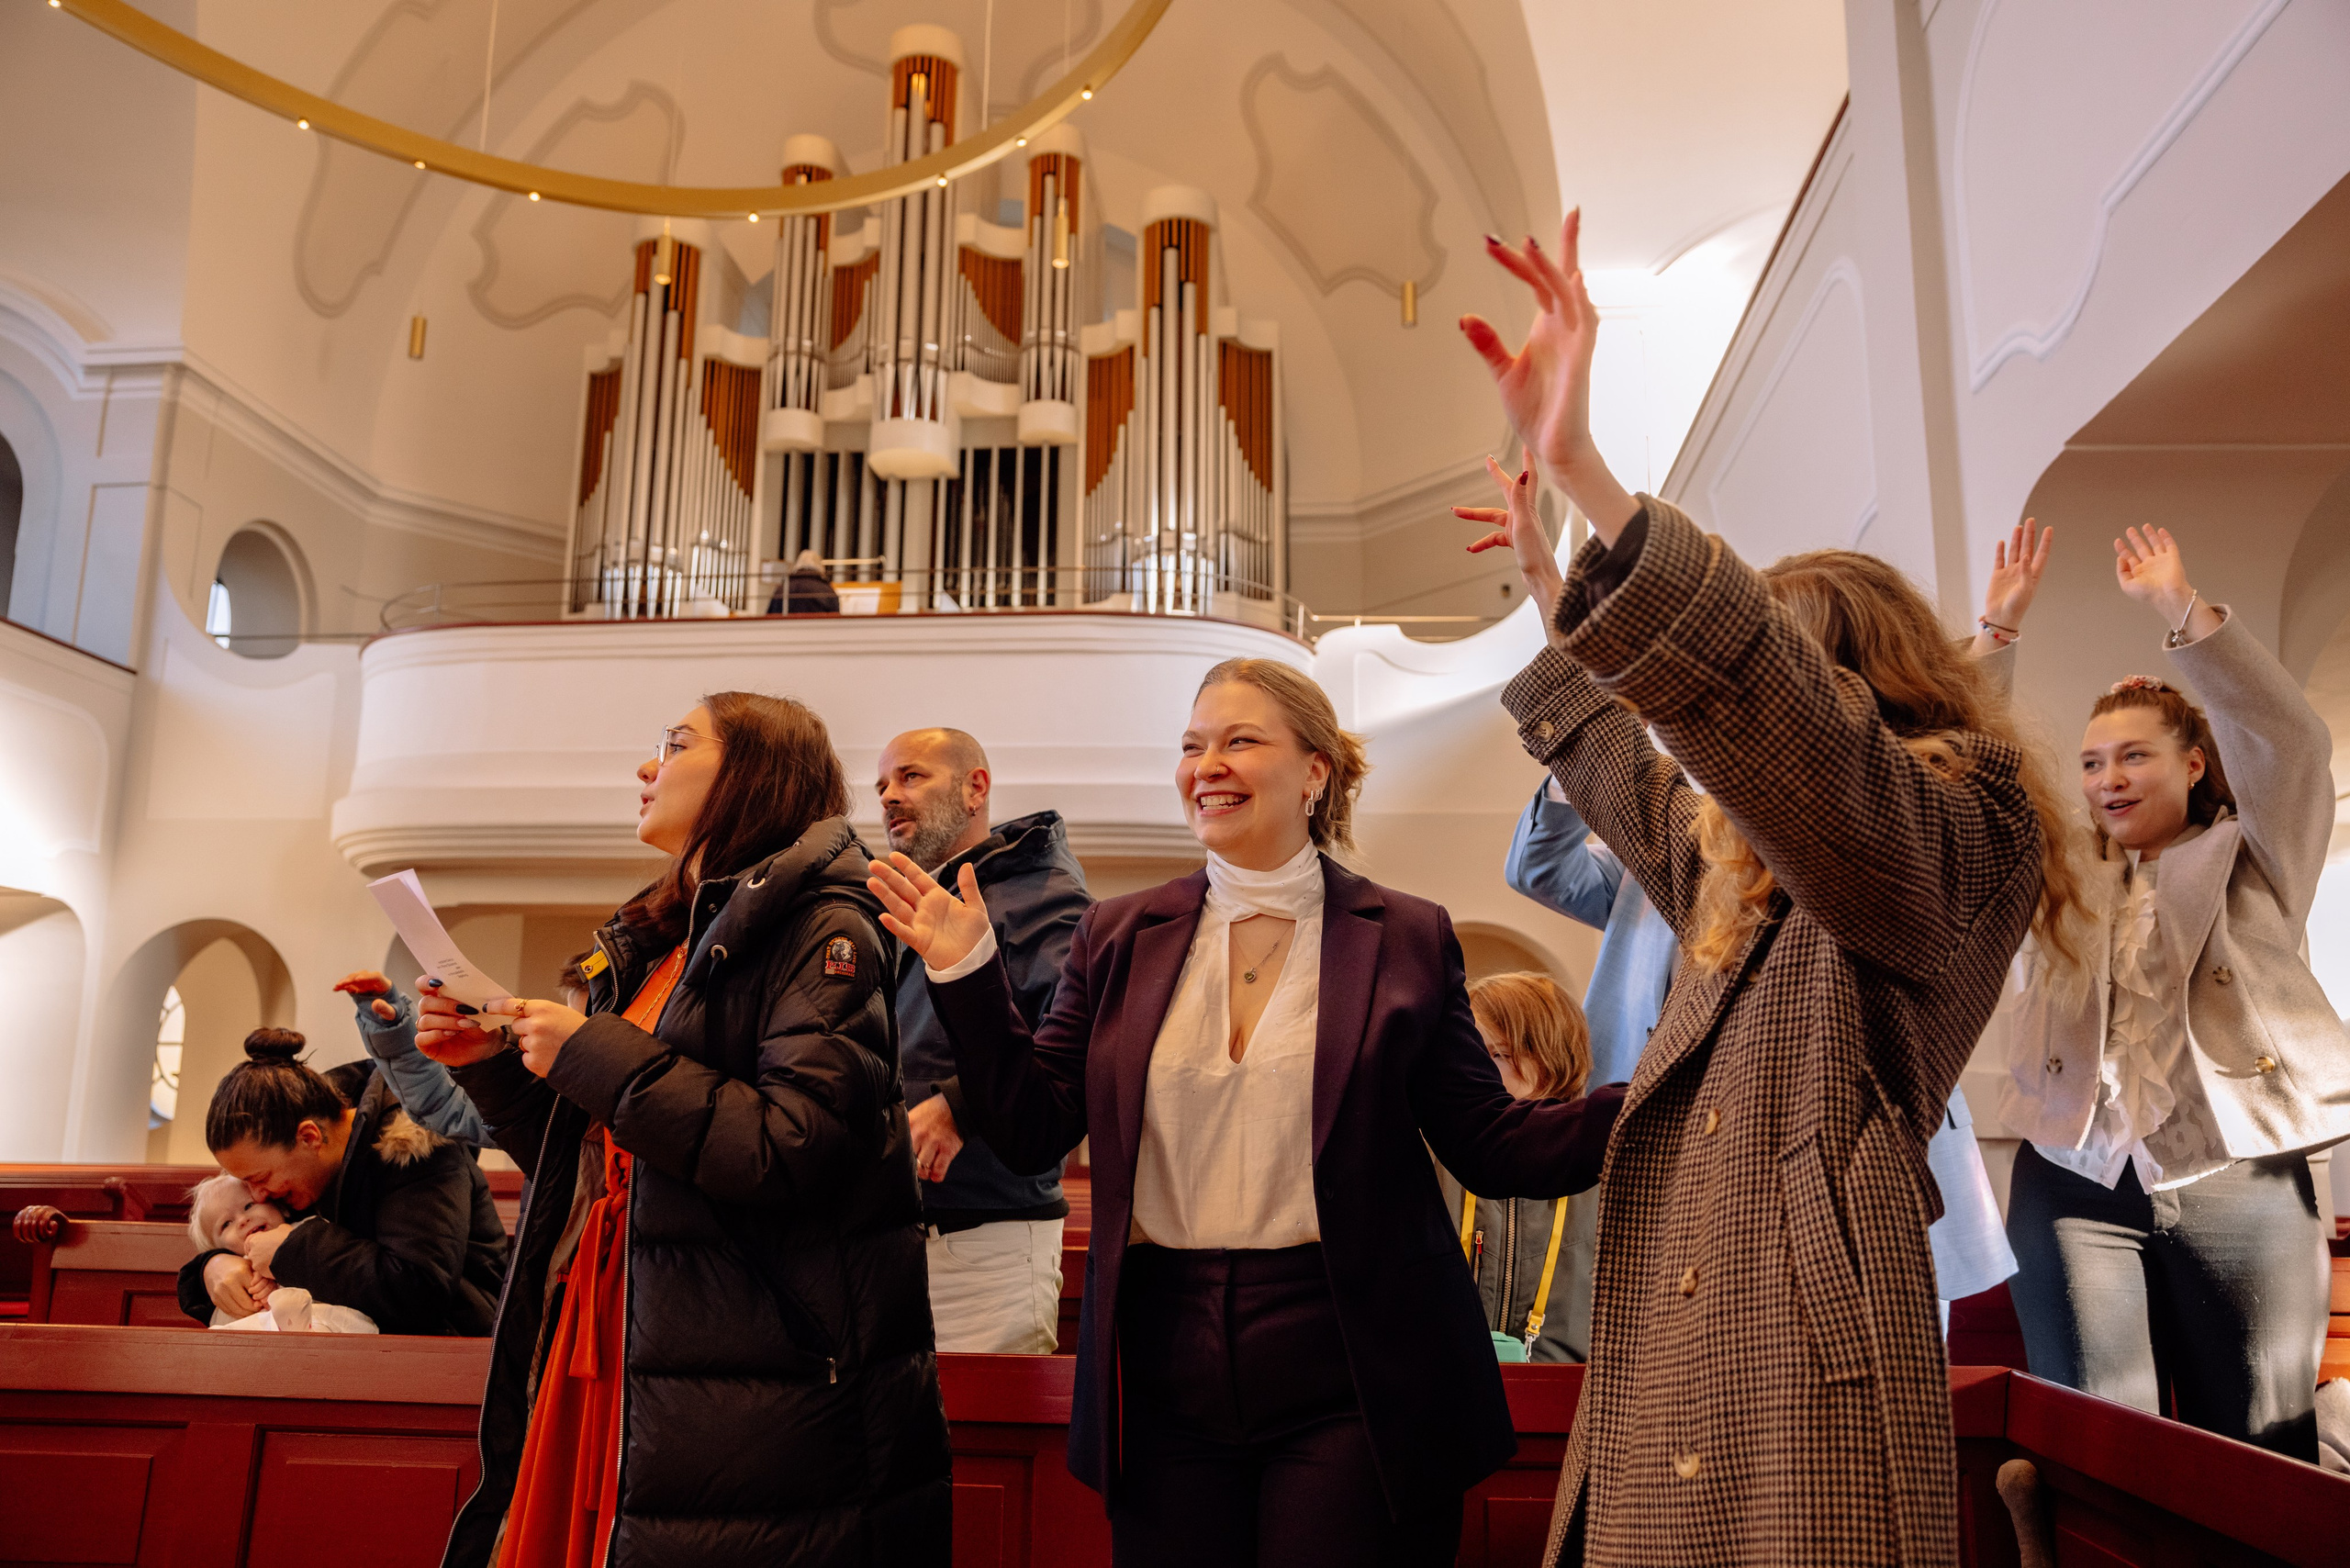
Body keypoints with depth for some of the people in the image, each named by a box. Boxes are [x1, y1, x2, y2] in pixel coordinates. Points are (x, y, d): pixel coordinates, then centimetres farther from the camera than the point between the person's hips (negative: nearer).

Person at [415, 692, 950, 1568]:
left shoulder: (822, 933, -9)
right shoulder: (654, 949, 17)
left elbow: (791, 1152, -22)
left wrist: (594, 1056, -15)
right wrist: (490, 1064, 7)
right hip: (608, 1352, 8)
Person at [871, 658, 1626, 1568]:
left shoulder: (1406, 938, 0)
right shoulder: (1119, 938, 4)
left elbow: (1489, 1145, 0)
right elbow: (1033, 1132, 3)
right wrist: (969, 976, -7)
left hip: (1349, 1380, -2)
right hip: (1166, 1379, 2)